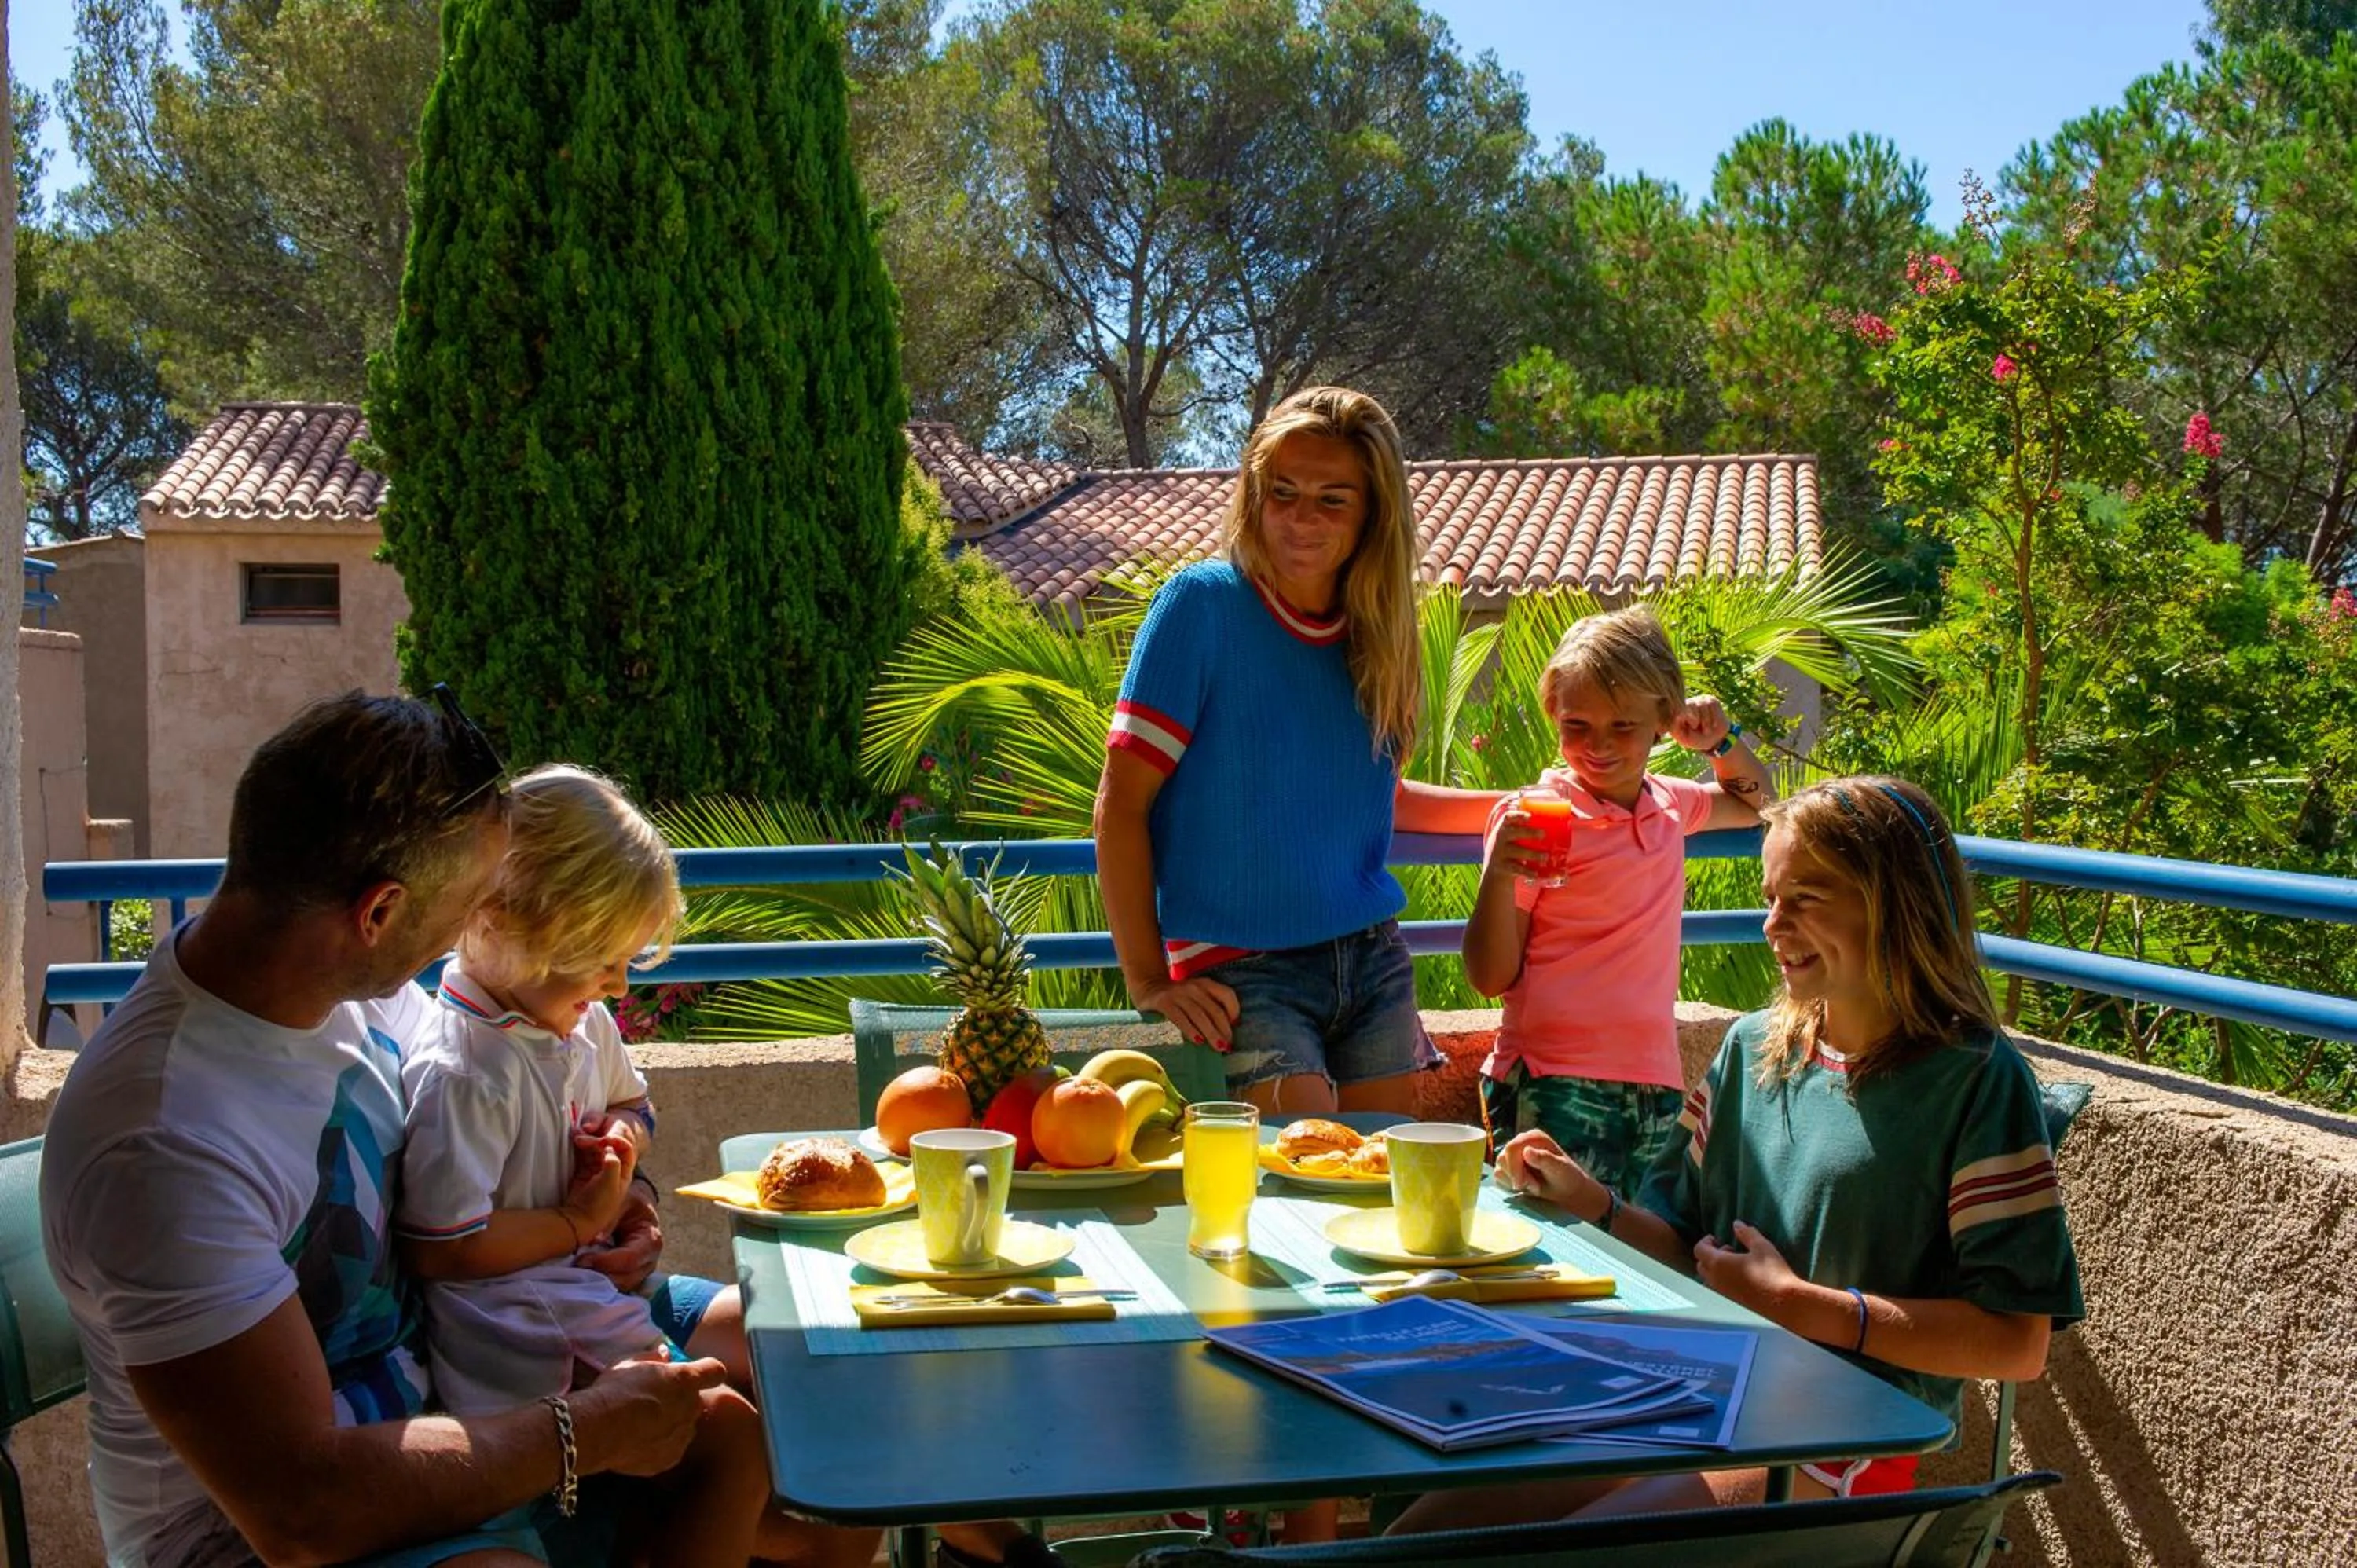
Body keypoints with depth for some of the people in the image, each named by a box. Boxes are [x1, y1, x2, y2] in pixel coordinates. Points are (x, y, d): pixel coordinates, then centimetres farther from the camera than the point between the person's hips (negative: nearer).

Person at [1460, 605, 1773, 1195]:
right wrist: (1498, 877, -23)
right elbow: (1491, 979, -7)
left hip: (1653, 1086, 5)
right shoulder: (1532, 818, -7)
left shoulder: (1671, 804, 10)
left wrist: (1722, 742, 15)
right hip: (1553, 1087, -5)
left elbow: (1751, 802, 35)